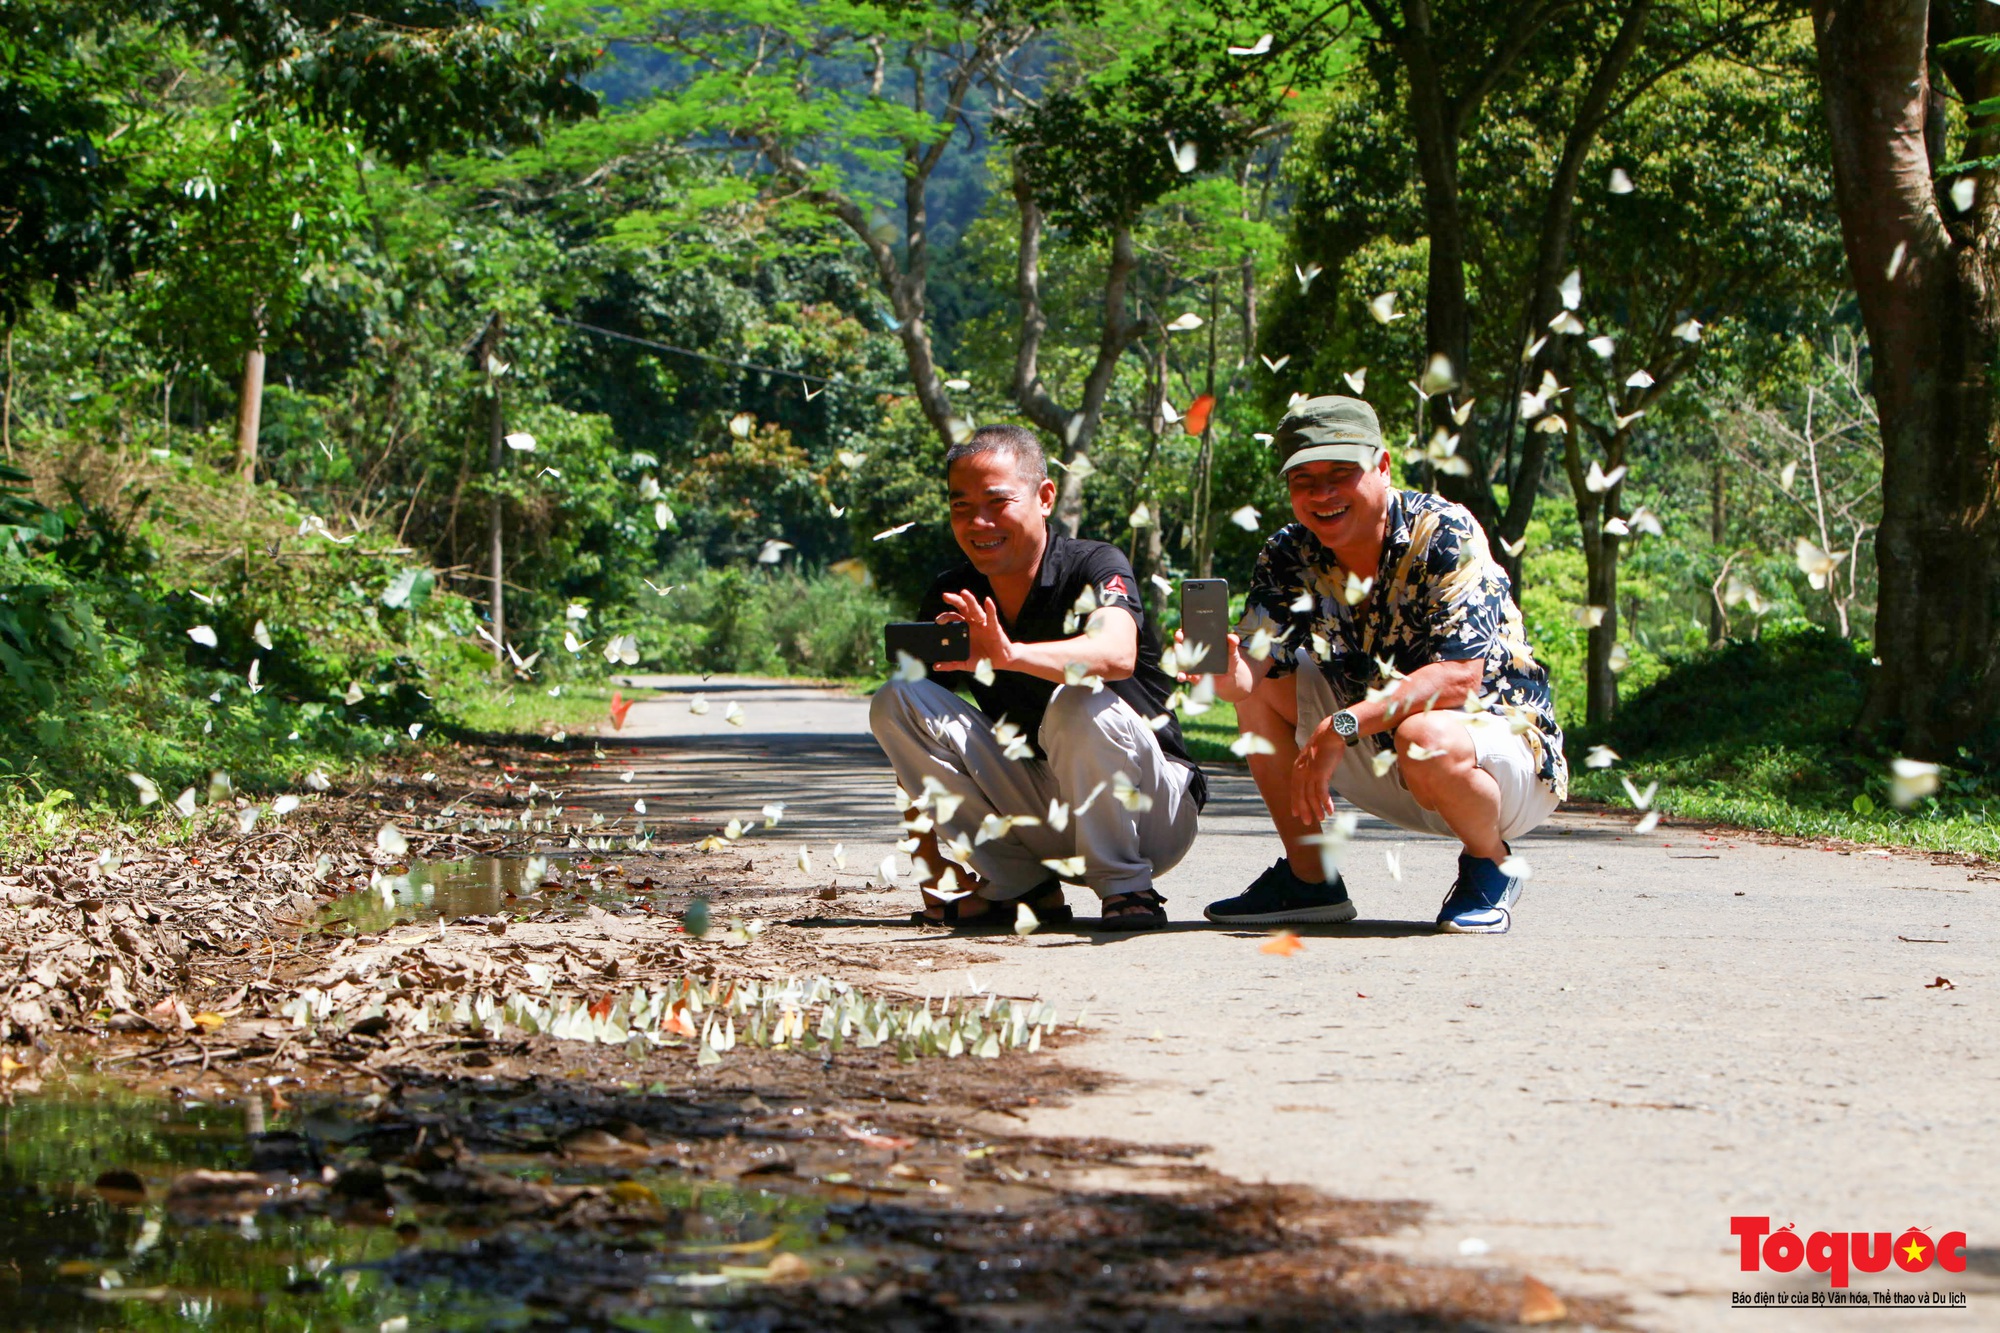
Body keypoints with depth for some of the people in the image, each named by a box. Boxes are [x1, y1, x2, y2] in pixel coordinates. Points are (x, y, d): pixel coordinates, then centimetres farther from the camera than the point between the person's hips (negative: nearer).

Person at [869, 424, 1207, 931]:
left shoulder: (1094, 566, -15)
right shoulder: (950, 600, 0)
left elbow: (1116, 654, -39)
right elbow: (913, 742, 0)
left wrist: (1009, 655, -56)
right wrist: (935, 878, -9)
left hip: (1149, 811, -5)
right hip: (1039, 810, 5)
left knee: (1078, 699, -34)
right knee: (894, 701, -11)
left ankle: (1125, 885, -16)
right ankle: (1024, 888, -8)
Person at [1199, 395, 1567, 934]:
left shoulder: (1443, 534, -21)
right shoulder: (1288, 557, -5)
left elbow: (1460, 676, -31)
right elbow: (1247, 676, -17)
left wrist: (1344, 727, -38)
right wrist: (1224, 671, -41)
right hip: (1387, 768, 6)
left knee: (1424, 738, -37)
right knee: (1263, 687, -6)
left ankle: (1491, 865, -6)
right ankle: (1308, 880, 3)